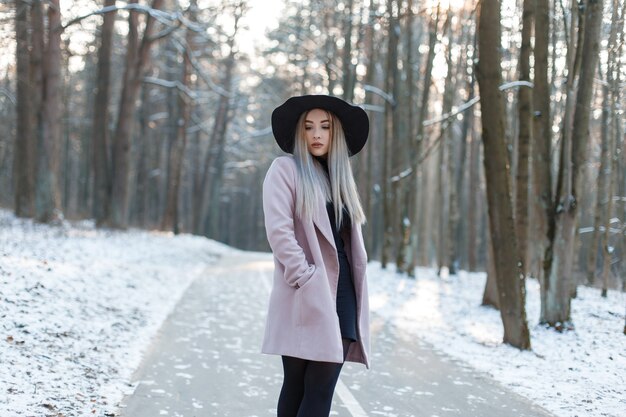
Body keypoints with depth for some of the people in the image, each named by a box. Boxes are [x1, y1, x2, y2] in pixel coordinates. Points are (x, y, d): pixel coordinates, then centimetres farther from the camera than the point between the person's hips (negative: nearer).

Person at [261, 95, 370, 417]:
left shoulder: (340, 177, 21)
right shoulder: (285, 169, 0)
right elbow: (278, 230, -11)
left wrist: (355, 300, 10)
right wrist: (305, 278, -17)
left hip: (341, 295, 6)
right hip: (307, 297, -6)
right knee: (298, 389, -3)